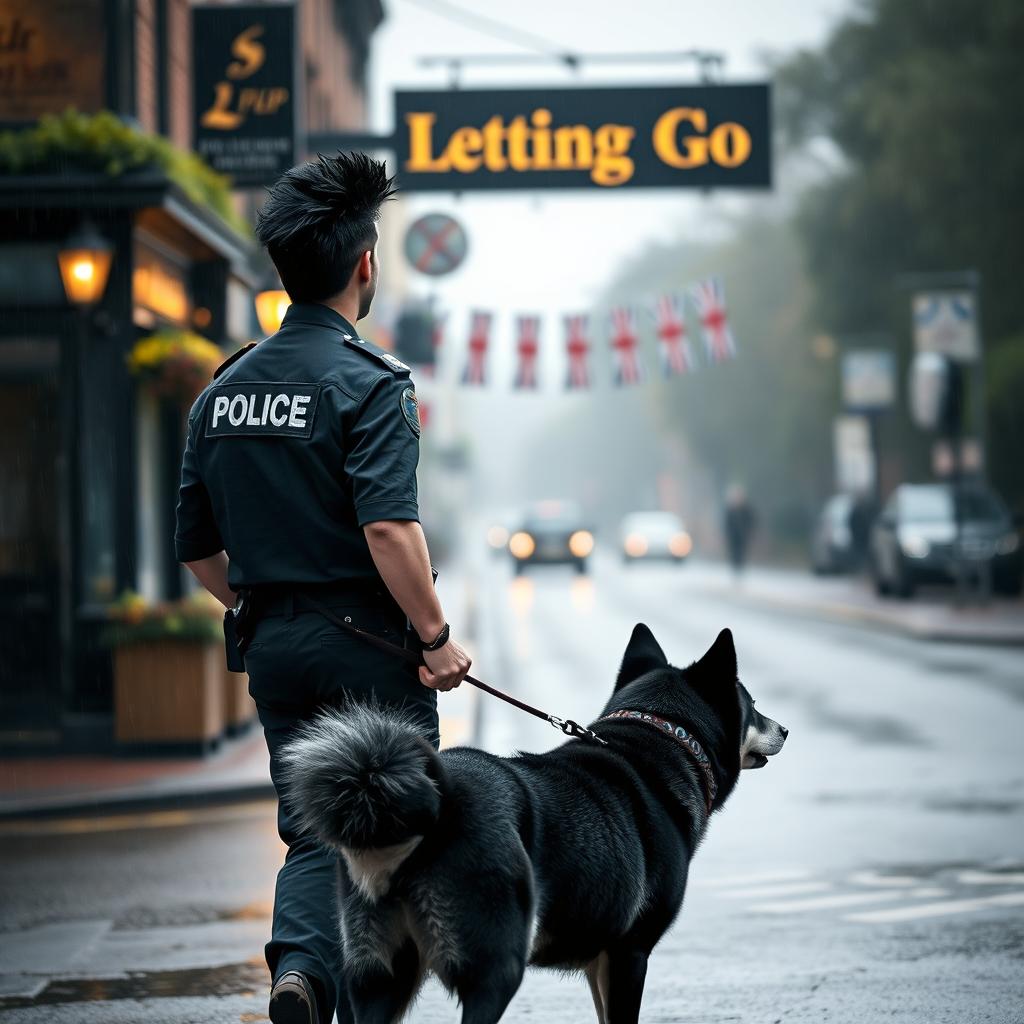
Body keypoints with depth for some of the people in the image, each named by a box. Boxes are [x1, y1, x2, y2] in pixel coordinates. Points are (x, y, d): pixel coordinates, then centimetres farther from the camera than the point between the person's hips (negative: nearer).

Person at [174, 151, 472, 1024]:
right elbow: (389, 528, -25)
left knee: (313, 832, 11)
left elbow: (199, 550, 12)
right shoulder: (368, 382, -13)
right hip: (368, 644, -6)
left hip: (275, 651, 6)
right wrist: (436, 637, -15)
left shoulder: (225, 390, 8)